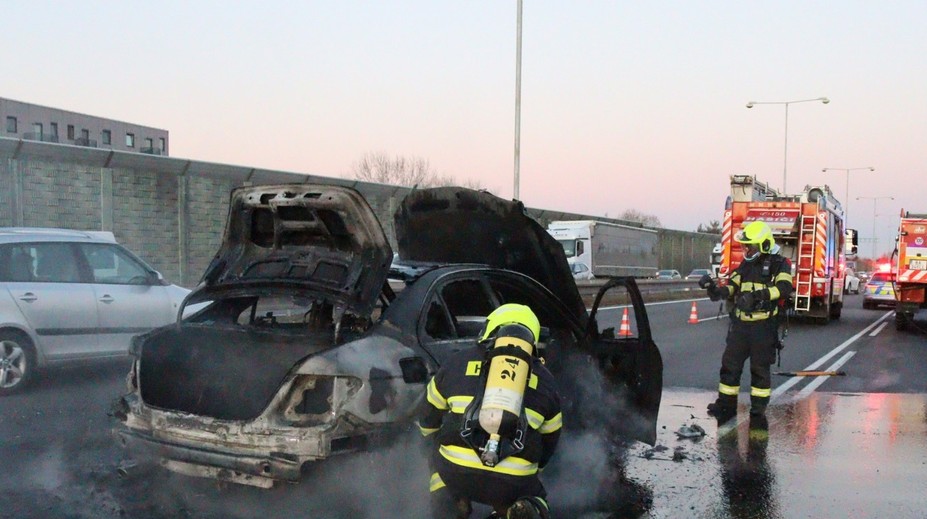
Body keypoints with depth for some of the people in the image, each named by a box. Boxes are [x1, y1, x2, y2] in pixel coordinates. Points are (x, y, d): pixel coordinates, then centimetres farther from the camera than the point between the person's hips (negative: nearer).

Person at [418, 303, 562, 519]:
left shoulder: (459, 361, 16)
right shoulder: (545, 380, 19)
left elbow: (428, 420, 30)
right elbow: (549, 441, 29)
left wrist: (428, 428, 54)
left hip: (456, 473, 1)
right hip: (514, 484, 0)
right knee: (534, 497, 31)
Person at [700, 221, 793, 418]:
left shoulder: (779, 264, -6)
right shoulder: (746, 265, 14)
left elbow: (784, 288, -23)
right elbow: (732, 287, 12)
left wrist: (760, 294, -37)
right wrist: (714, 289, -8)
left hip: (764, 326, -6)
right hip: (740, 324, 6)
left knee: (760, 368, 5)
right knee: (730, 364, 8)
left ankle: (759, 407, 16)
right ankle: (726, 404, 17)